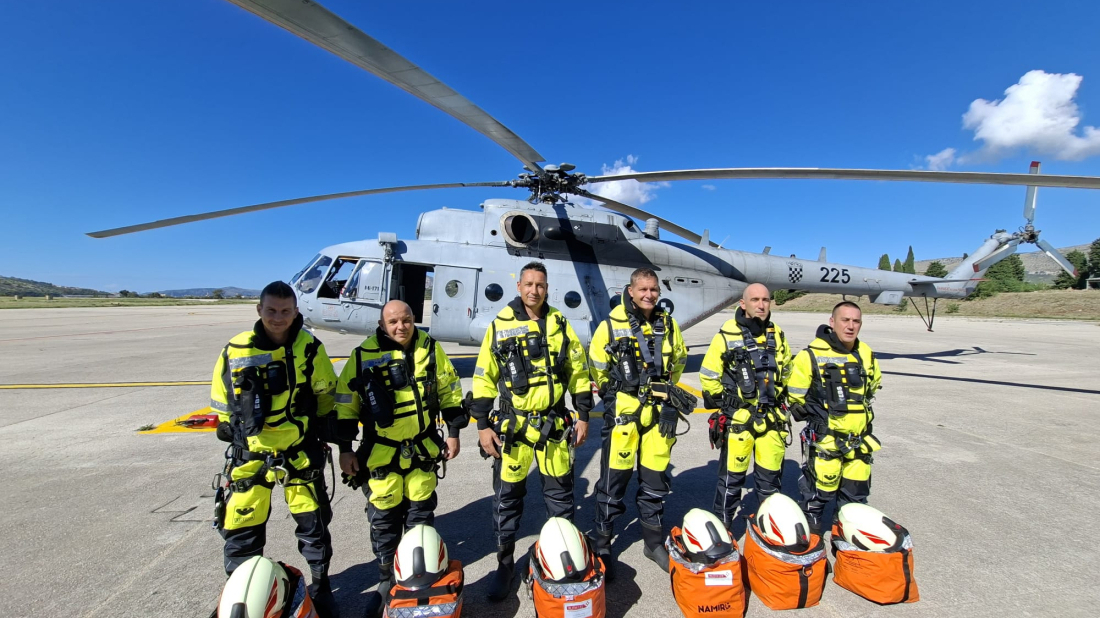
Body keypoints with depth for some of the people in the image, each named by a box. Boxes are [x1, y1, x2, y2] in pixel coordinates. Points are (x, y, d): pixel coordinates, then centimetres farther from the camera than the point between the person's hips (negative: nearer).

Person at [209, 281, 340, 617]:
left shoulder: (310, 348, -9)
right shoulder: (235, 350, -7)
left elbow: (326, 393, 3)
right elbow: (222, 399, 7)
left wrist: (322, 431, 6)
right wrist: (232, 430, 9)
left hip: (300, 452, 0)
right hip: (249, 454, 1)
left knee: (313, 523, 12)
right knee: (242, 527, 8)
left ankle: (321, 587, 33)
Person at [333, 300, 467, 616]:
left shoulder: (430, 348, -4)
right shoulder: (364, 355, -9)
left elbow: (449, 391, 5)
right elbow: (346, 405, -2)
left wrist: (453, 432, 3)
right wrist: (345, 449, -2)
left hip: (423, 449, 2)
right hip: (380, 452, -1)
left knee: (421, 515, 15)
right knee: (384, 519, 9)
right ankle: (387, 580, 31)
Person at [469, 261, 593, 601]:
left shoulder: (560, 323, 2)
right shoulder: (500, 324, -4)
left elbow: (579, 372, 6)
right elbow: (484, 378, -2)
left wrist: (583, 416, 4)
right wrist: (483, 425, -5)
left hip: (555, 423, 2)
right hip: (512, 425, -1)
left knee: (560, 492, 14)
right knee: (507, 497, 9)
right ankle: (505, 564, 29)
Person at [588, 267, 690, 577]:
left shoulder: (668, 325, 3)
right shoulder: (611, 325, -9)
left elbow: (679, 361, 20)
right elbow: (597, 368, 2)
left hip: (660, 413, 4)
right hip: (623, 412, -4)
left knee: (655, 481, 16)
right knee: (614, 480, 4)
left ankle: (654, 542, 34)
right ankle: (602, 546, 21)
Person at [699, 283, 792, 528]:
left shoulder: (778, 335, 6)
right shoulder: (727, 335, -11)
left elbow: (786, 371, 23)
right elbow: (708, 375, -4)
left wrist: (777, 397, 17)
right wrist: (724, 402, -2)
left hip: (772, 418, 5)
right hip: (737, 418, -4)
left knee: (771, 476, 15)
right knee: (732, 477, 5)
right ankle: (723, 525, 21)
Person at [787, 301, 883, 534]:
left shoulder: (867, 354, 5)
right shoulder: (813, 354, -15)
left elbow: (874, 383, 25)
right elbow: (795, 394, -6)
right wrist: (811, 414, 1)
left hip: (860, 439, 6)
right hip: (826, 438, -6)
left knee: (856, 492, 17)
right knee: (820, 489, 2)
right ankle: (811, 523, 24)